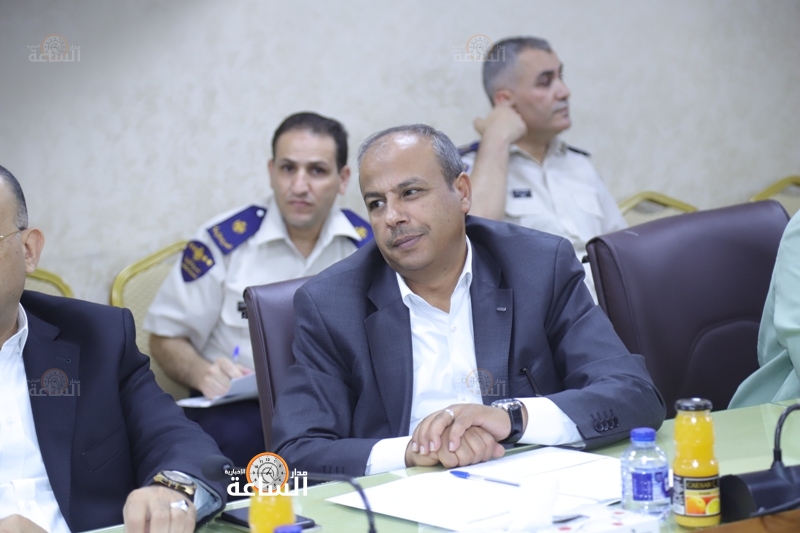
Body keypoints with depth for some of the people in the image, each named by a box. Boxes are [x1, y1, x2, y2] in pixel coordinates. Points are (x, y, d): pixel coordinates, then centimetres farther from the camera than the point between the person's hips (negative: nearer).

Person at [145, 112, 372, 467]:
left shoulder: (366, 245, 6)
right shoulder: (224, 241, -1)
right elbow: (166, 337, 5)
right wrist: (204, 375, -17)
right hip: (237, 407, -2)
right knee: (235, 438, -39)